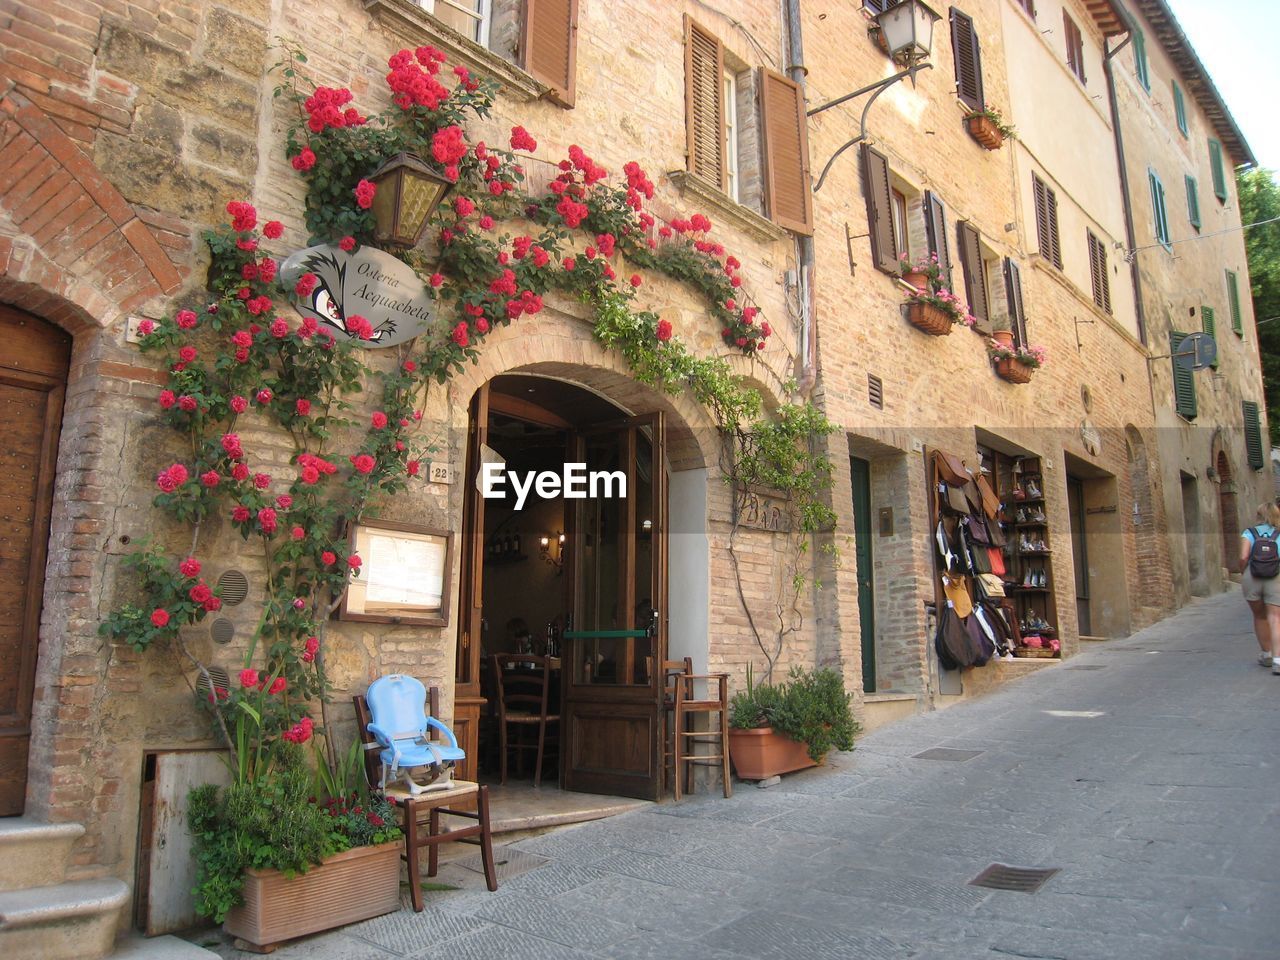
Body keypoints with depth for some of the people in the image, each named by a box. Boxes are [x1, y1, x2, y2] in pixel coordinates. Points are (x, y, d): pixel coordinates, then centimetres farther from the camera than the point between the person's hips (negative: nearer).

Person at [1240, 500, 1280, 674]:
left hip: (1252, 578, 1)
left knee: (1259, 617, 18)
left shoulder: (1249, 533, 5)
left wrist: (1243, 574, 8)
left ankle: (1266, 654, 30)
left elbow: (1243, 557, -8)